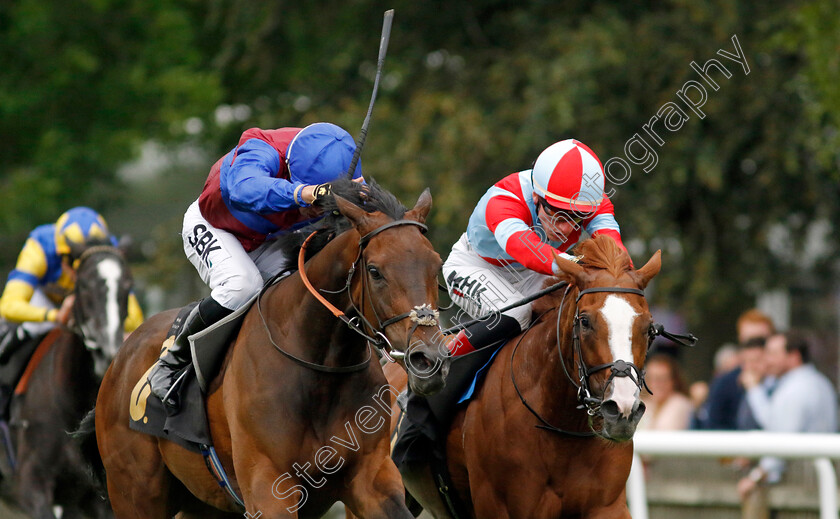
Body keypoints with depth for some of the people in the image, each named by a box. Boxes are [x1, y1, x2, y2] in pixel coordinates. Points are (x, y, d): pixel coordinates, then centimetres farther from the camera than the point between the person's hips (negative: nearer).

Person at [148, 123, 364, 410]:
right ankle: (171, 365, -15)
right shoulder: (262, 151, -42)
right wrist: (303, 193, -79)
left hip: (268, 241, 5)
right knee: (242, 284, -32)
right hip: (211, 228, -5)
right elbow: (246, 189, -64)